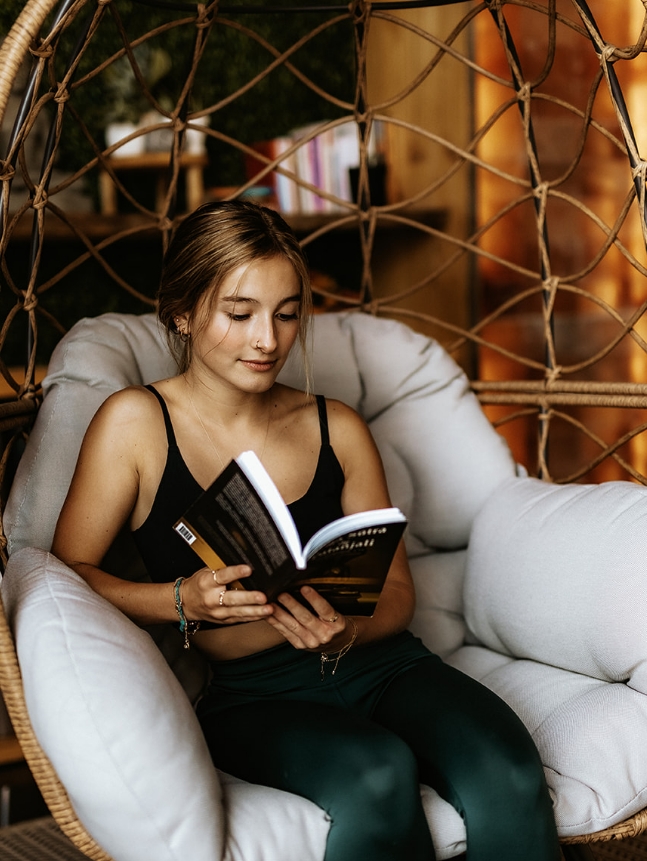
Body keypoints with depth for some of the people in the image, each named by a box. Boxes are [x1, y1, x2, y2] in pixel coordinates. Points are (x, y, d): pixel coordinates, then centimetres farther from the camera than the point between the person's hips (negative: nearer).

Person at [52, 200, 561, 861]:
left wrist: (347, 629, -11)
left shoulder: (336, 429, 14)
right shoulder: (136, 423, 3)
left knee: (508, 778, -28)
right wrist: (185, 602, -16)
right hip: (249, 695, -3)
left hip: (378, 662, 3)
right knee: (376, 772, -36)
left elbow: (396, 588, 13)